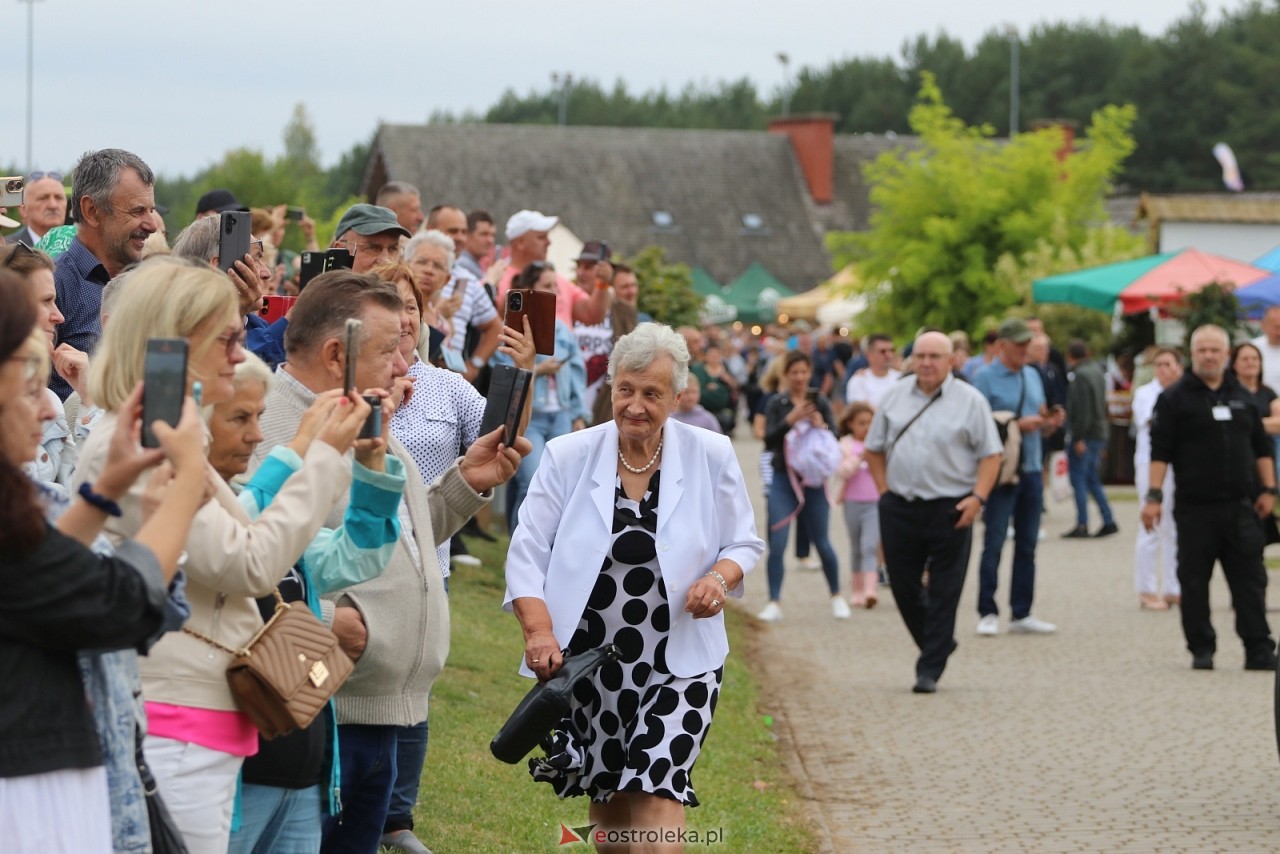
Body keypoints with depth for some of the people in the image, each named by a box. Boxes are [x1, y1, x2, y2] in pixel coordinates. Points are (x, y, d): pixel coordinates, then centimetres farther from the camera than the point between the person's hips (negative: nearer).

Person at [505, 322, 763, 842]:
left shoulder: (711, 457, -1)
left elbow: (744, 544, 9)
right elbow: (528, 555, -3)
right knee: (607, 799, 14)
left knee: (658, 798, -15)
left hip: (678, 660, -2)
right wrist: (539, 633, -19)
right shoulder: (568, 457, -1)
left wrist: (720, 578, -14)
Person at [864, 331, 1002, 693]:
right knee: (904, 585, 9)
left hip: (949, 510, -4)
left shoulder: (969, 401, -2)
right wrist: (885, 489, 6)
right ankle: (937, 645, 30)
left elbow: (990, 455, -3)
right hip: (899, 508, 4)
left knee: (943, 593, -2)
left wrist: (978, 497, -14)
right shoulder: (895, 396, 8)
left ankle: (930, 670, 2)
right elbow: (874, 448, 16)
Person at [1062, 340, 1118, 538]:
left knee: (1078, 478, -4)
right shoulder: (1097, 372, 13)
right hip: (1099, 433, 9)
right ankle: (1109, 521, 12)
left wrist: (1078, 438, -18)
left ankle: (1082, 525, -4)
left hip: (1084, 434, -9)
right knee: (1092, 479, 15)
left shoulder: (1080, 375, -15)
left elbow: (1082, 410, -20)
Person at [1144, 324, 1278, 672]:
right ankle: (1201, 649, 10)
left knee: (1250, 579, 1)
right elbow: (1160, 451, -5)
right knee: (1194, 582, 1)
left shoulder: (1241, 396, 13)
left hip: (1240, 507, 3)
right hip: (1195, 508, -3)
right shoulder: (1175, 398, 0)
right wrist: (1153, 496, -12)